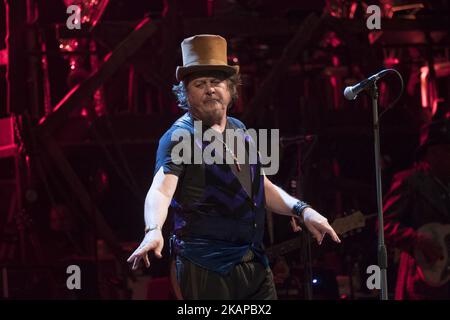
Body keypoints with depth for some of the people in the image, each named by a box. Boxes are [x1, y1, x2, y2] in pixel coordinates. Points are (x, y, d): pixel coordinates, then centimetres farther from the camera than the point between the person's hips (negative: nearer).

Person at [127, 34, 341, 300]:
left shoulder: (239, 130, 15)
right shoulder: (179, 137, -7)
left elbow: (262, 186, 24)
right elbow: (161, 190, -23)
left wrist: (301, 210, 10)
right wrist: (153, 231, -42)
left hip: (255, 265, 7)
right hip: (207, 267, -7)